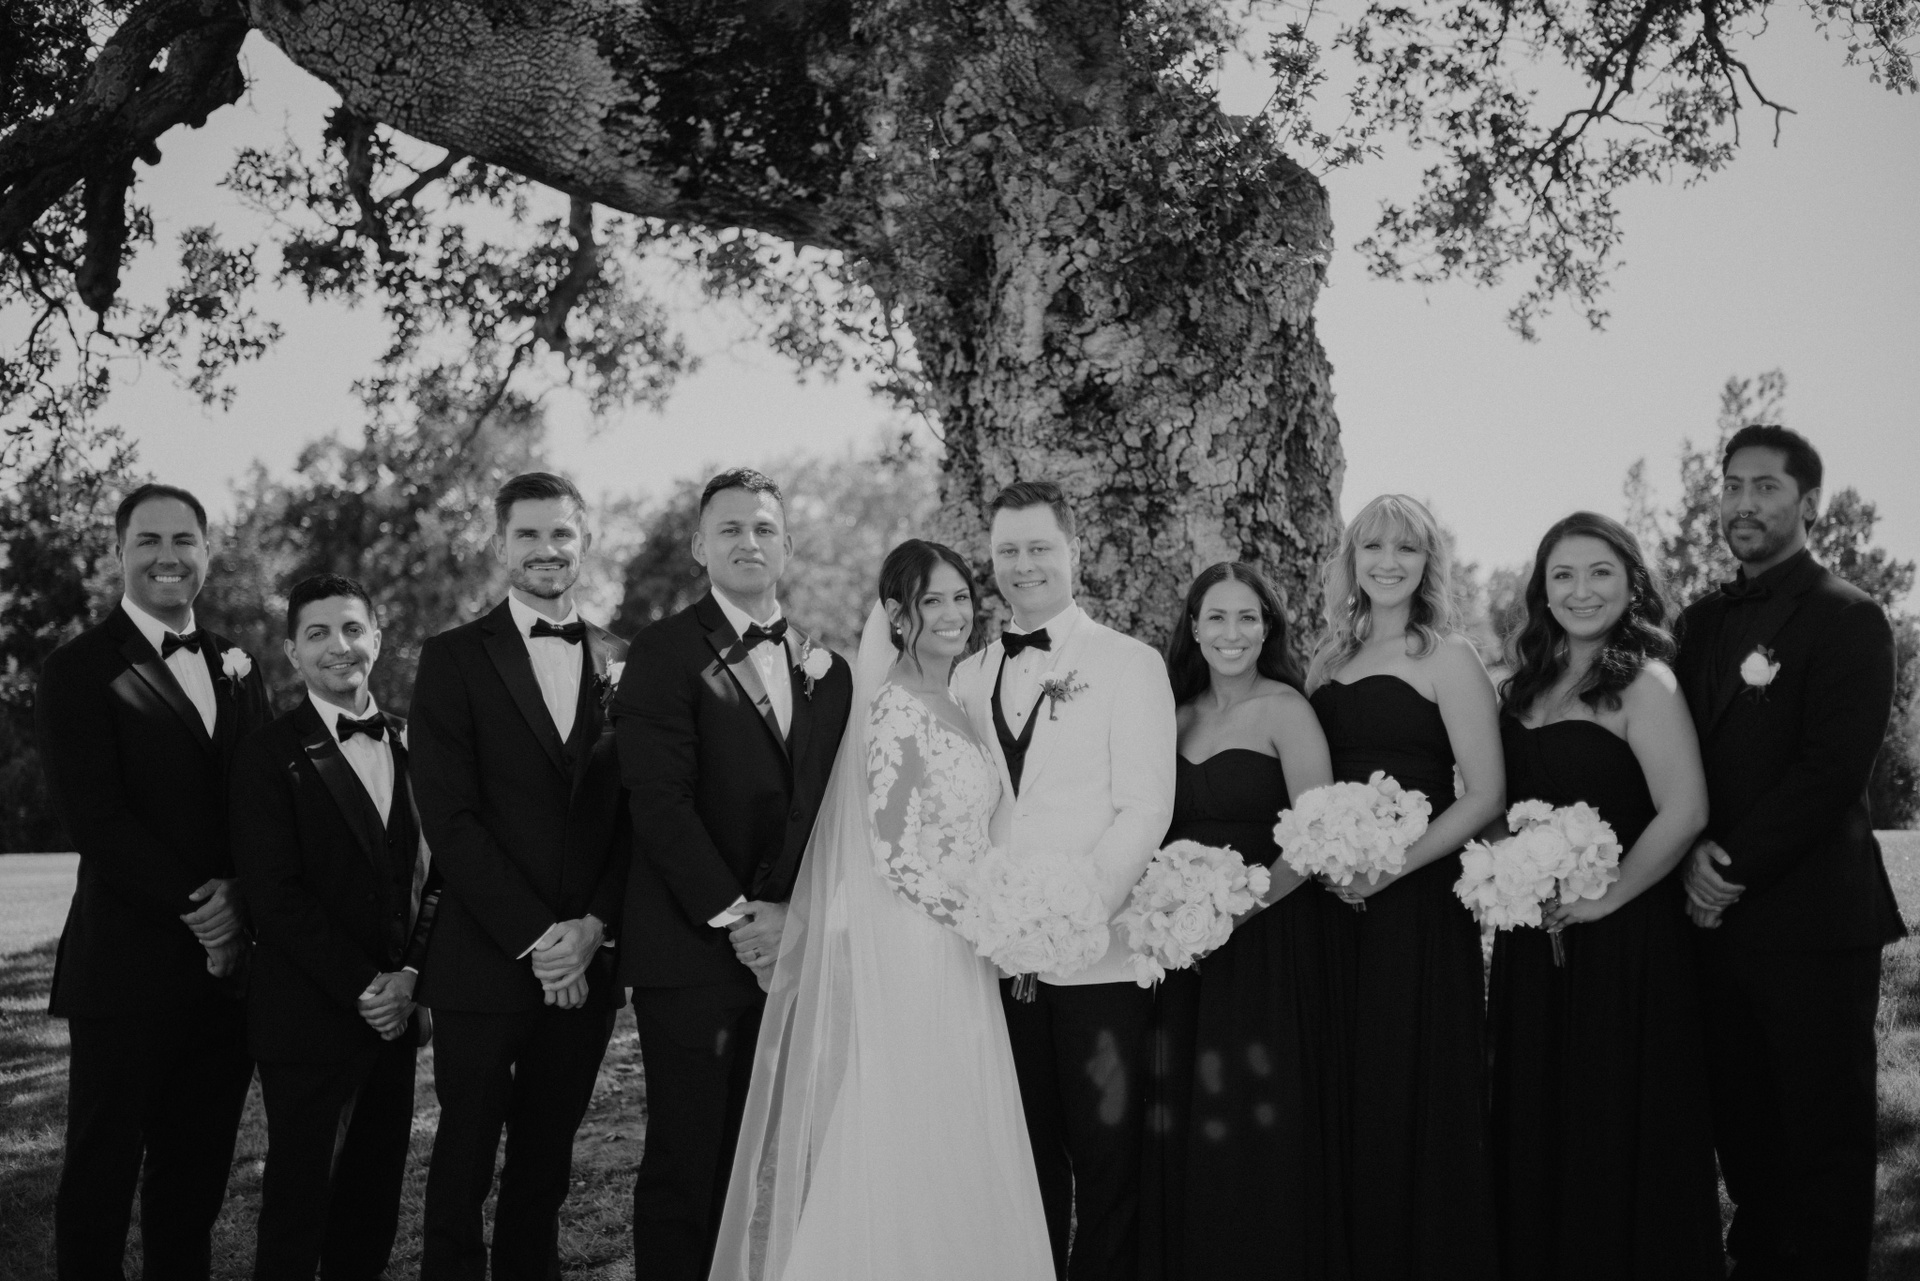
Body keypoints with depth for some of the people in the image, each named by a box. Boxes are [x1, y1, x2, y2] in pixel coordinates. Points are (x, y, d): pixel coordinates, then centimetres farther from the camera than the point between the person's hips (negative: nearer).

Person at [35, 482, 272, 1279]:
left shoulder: (237, 667, 14)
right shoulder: (78, 671, -4)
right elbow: (95, 818, -12)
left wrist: (240, 901, -7)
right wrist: (194, 904, -14)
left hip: (229, 959, 5)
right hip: (128, 966, -5)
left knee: (199, 1170, 11)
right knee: (103, 1169, 5)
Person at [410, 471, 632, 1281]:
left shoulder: (621, 662, 9)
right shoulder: (454, 659, 0)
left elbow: (636, 811, 7)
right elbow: (449, 815, -7)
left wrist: (593, 927, -7)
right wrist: (532, 936, -12)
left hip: (585, 963, 3)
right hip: (483, 962, -2)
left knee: (546, 1169, 10)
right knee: (463, 1169, 4)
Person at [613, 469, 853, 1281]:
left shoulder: (827, 670, 13)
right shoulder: (666, 652, -4)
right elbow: (660, 802, -12)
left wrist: (793, 915, -3)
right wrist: (735, 916, -13)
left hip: (790, 951, 5)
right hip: (691, 950, -4)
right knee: (684, 1164, 1)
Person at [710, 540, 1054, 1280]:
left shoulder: (949, 707, 13)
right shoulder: (898, 706, -13)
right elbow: (896, 855, -17)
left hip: (954, 964, 9)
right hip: (910, 956, -9)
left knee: (951, 1153, 11)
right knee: (911, 1149, -2)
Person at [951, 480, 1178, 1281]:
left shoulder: (1130, 664, 0)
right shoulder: (969, 677, 14)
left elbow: (1145, 807, -8)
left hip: (1098, 956, -4)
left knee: (1108, 1158, 0)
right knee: (1024, 1159, 11)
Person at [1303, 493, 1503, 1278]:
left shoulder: (1446, 658, -2)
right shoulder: (1325, 662, 12)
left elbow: (1486, 794, -9)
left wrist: (1395, 867, -16)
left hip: (1417, 898, -4)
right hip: (1336, 900, 5)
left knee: (1415, 1089, 0)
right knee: (1345, 1095, 6)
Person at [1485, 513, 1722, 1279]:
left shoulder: (1643, 684, -11)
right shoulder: (1525, 685, 10)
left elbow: (1685, 813, -20)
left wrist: (1606, 899, -15)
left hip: (1623, 941, -7)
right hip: (1533, 942, 7)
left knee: (1616, 1131, 4)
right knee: (1537, 1126, 14)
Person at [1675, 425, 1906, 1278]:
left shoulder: (1846, 618, -6)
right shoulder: (1702, 621, 15)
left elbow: (1831, 769, -15)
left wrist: (1735, 866, -14)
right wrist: (1695, 854, -5)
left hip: (1811, 919, -6)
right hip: (1717, 916, 6)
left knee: (1821, 1135, 3)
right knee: (1739, 1121, 13)